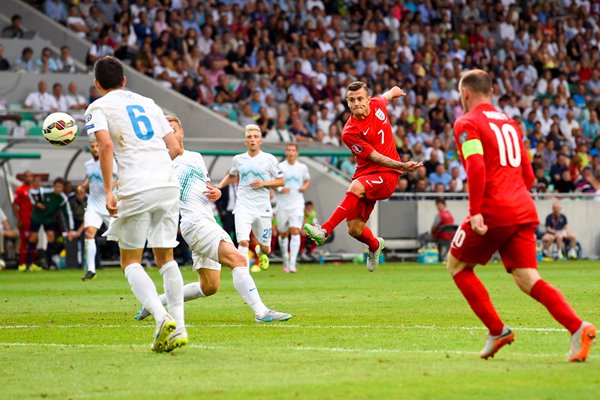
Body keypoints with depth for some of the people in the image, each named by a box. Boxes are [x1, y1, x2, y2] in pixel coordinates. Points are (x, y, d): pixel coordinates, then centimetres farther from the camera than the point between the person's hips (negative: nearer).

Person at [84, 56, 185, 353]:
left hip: (136, 189, -5)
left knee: (131, 262, 6)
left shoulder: (98, 108, 6)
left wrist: (108, 190, -13)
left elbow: (106, 143, -13)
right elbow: (175, 147, 17)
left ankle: (162, 317, -16)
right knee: (165, 258, 14)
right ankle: (178, 326, 4)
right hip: (169, 183, 5)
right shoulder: (147, 103, 21)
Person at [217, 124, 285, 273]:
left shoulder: (269, 159, 0)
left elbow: (281, 181, 4)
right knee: (243, 242, -22)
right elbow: (232, 176, 26)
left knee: (265, 247, 11)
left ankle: (261, 253, 47)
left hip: (262, 207, 0)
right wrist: (219, 186, 10)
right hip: (243, 206, 0)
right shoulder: (238, 159, 7)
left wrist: (264, 183, -11)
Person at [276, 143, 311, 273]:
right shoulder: (279, 167, -1)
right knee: (283, 233, 8)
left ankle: (292, 263, -20)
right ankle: (285, 261, 28)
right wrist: (280, 189, -17)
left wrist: (305, 187, 0)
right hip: (283, 204, 0)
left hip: (297, 204, 0)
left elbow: (307, 180, 21)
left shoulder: (302, 167, 5)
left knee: (295, 231, -16)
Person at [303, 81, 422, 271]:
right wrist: (402, 166, -24)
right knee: (354, 229, -4)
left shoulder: (377, 105, 0)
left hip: (387, 175, 0)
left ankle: (324, 230, -34)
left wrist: (393, 91, 50)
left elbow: (387, 96, 27)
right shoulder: (349, 132, -13)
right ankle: (375, 245, 34)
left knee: (355, 187, -33)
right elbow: (375, 157, -14)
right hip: (365, 173, 0)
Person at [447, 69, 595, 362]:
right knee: (528, 279, 0)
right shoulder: (509, 123, 21)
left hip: (492, 212, -6)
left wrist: (475, 212, -20)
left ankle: (497, 331, 4)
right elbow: (527, 175, 23)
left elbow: (476, 167, -19)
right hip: (524, 211, 6)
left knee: (457, 265, 14)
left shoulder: (467, 123, -2)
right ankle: (578, 328, -21)